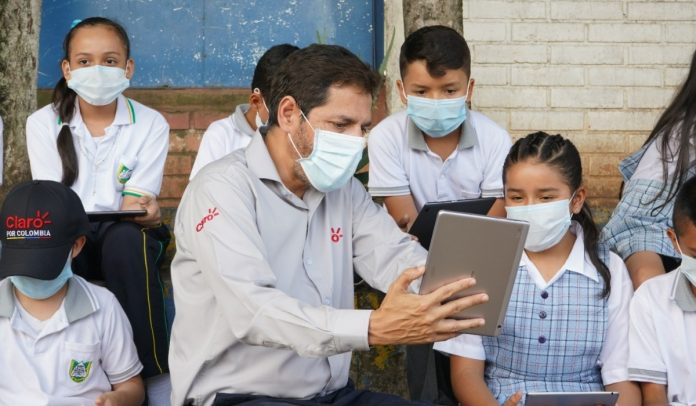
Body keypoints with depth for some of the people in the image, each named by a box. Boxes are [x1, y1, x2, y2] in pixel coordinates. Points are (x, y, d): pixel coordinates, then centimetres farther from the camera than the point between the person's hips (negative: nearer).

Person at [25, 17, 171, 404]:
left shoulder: (151, 124, -2)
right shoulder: (43, 123, 0)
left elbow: (135, 204, -9)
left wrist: (143, 210, -34)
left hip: (124, 235, 0)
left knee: (126, 238, -36)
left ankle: (156, 374, -30)